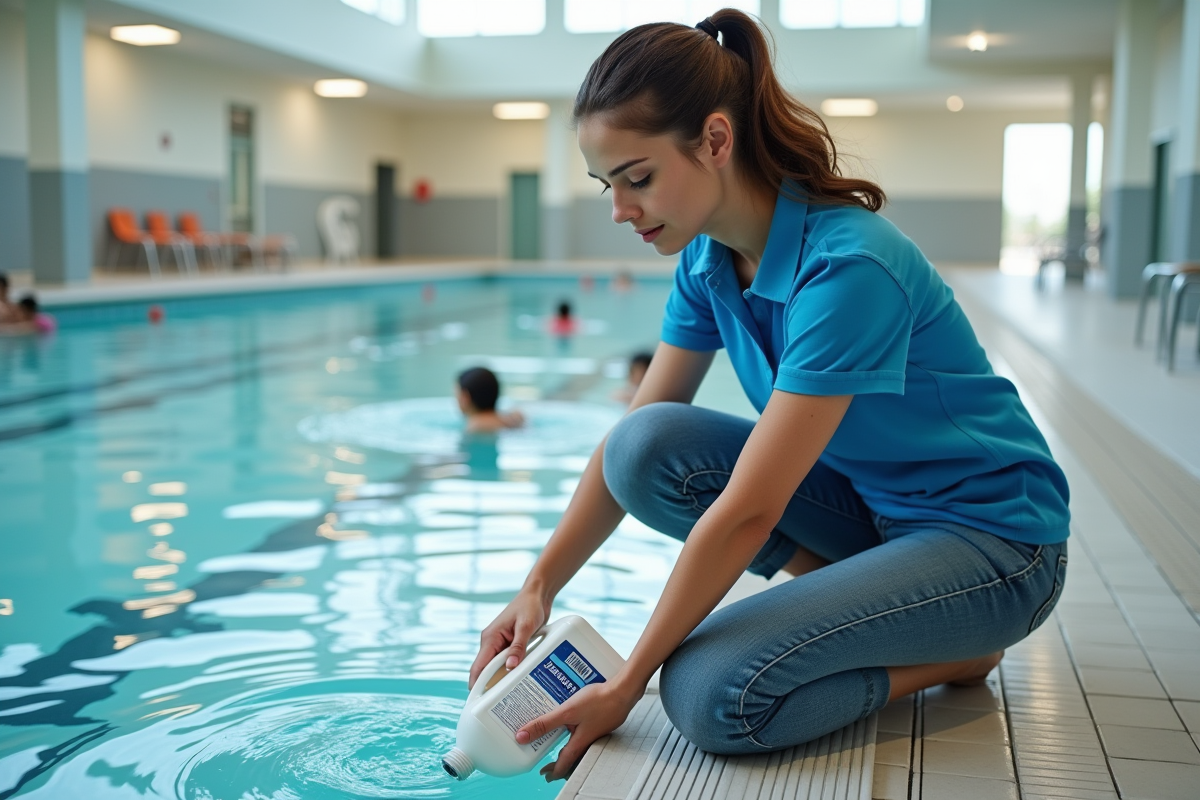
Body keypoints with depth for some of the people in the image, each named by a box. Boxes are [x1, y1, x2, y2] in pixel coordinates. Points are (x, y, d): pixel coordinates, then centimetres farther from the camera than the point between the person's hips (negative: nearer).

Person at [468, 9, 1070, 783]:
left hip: (992, 538, -7)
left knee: (712, 695, -24)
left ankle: (955, 652, -2)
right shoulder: (708, 259, -4)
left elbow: (747, 512, -29)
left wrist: (628, 684, -22)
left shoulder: (847, 268, -30)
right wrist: (538, 588, -8)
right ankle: (851, 596, -1)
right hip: (867, 503, 8)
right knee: (648, 448, -14)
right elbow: (631, 441, 1)